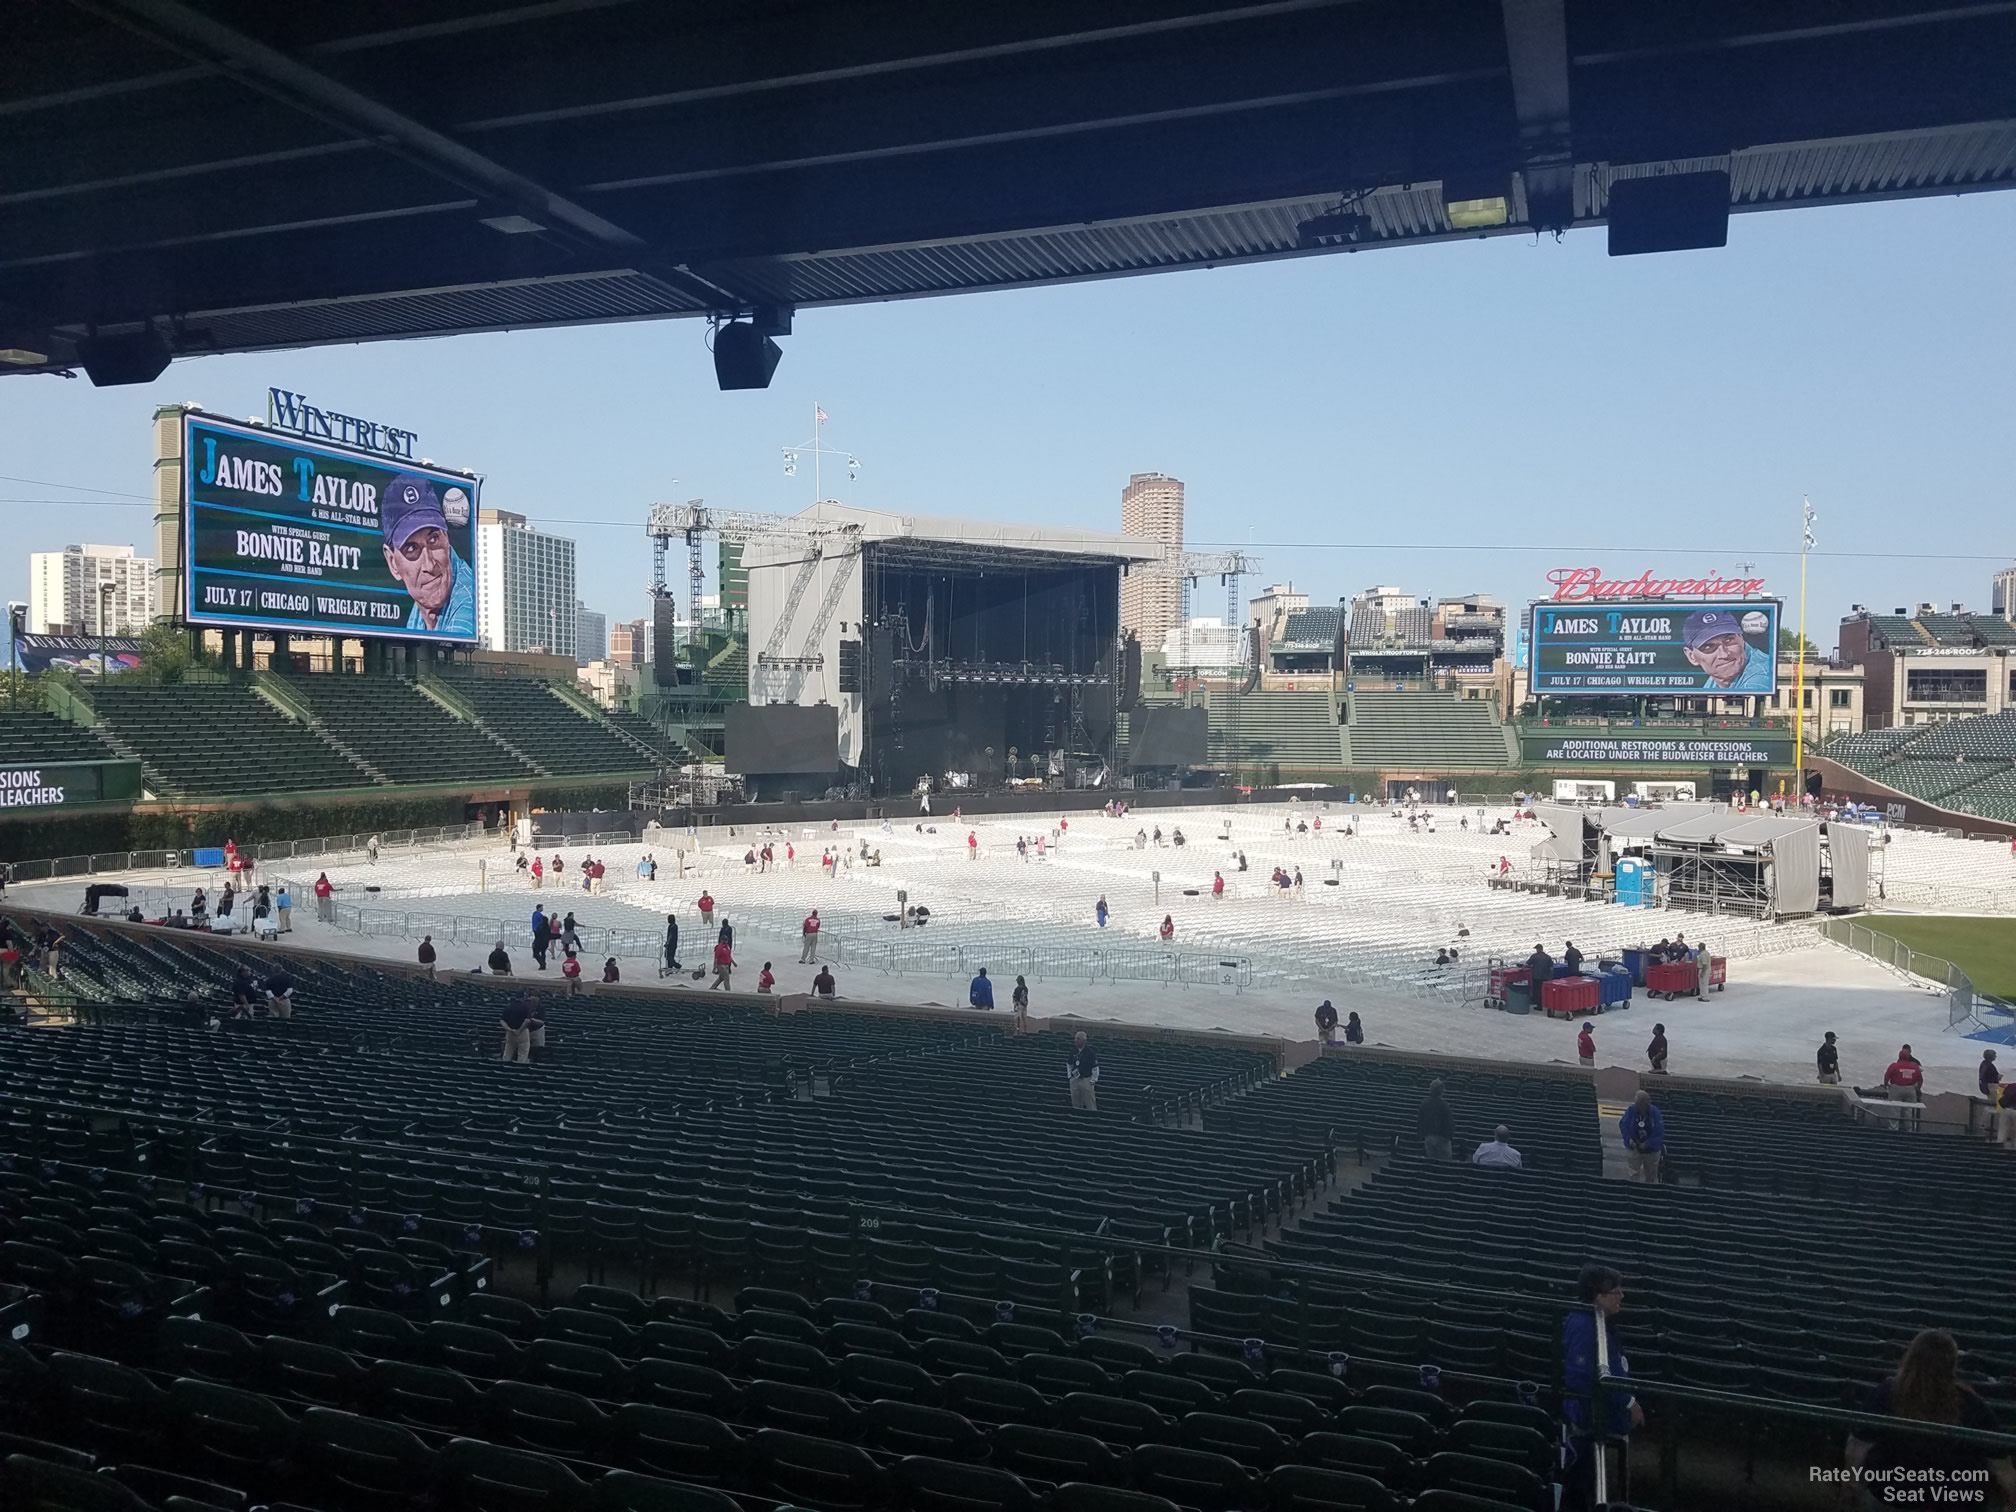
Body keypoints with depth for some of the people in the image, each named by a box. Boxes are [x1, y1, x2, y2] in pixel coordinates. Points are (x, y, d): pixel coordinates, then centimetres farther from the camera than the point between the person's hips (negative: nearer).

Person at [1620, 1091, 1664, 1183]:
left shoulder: (1655, 1112, -18)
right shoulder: (1631, 1110, -14)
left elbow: (1659, 1132, -17)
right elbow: (1623, 1125, -7)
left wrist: (1648, 1144, -25)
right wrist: (1629, 1139, -21)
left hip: (1652, 1150, 0)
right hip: (1634, 1148, 0)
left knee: (1651, 1177, 16)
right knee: (1634, 1175, -2)